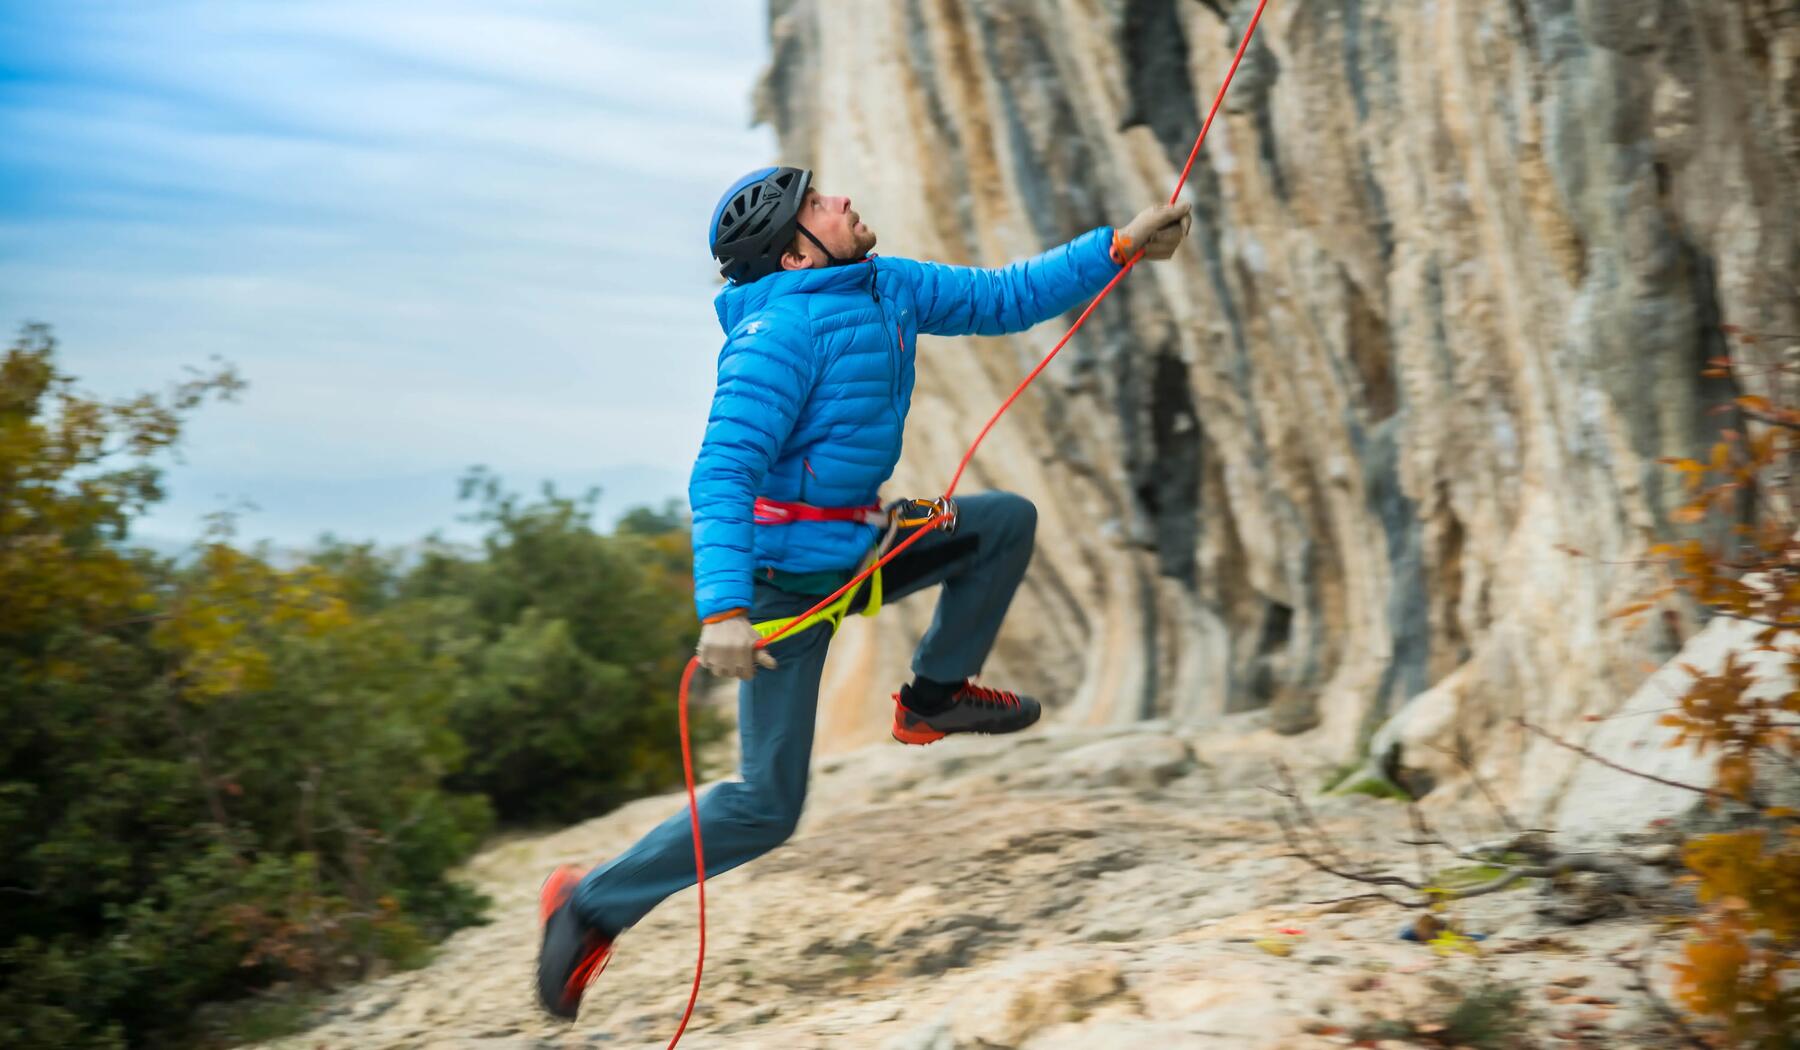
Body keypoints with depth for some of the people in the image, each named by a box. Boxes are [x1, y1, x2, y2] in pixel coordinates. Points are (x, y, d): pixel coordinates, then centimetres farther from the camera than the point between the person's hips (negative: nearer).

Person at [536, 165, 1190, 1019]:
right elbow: (721, 476, -30)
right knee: (765, 808, -5)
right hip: (784, 581, -8)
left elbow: (1004, 299, 11)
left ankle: (934, 697, 18)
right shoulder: (779, 333, -24)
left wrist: (1121, 245, 5)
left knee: (1008, 521, 9)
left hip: (856, 547, 8)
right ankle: (591, 906, 10)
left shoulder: (887, 289, 3)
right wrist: (723, 610, -41)